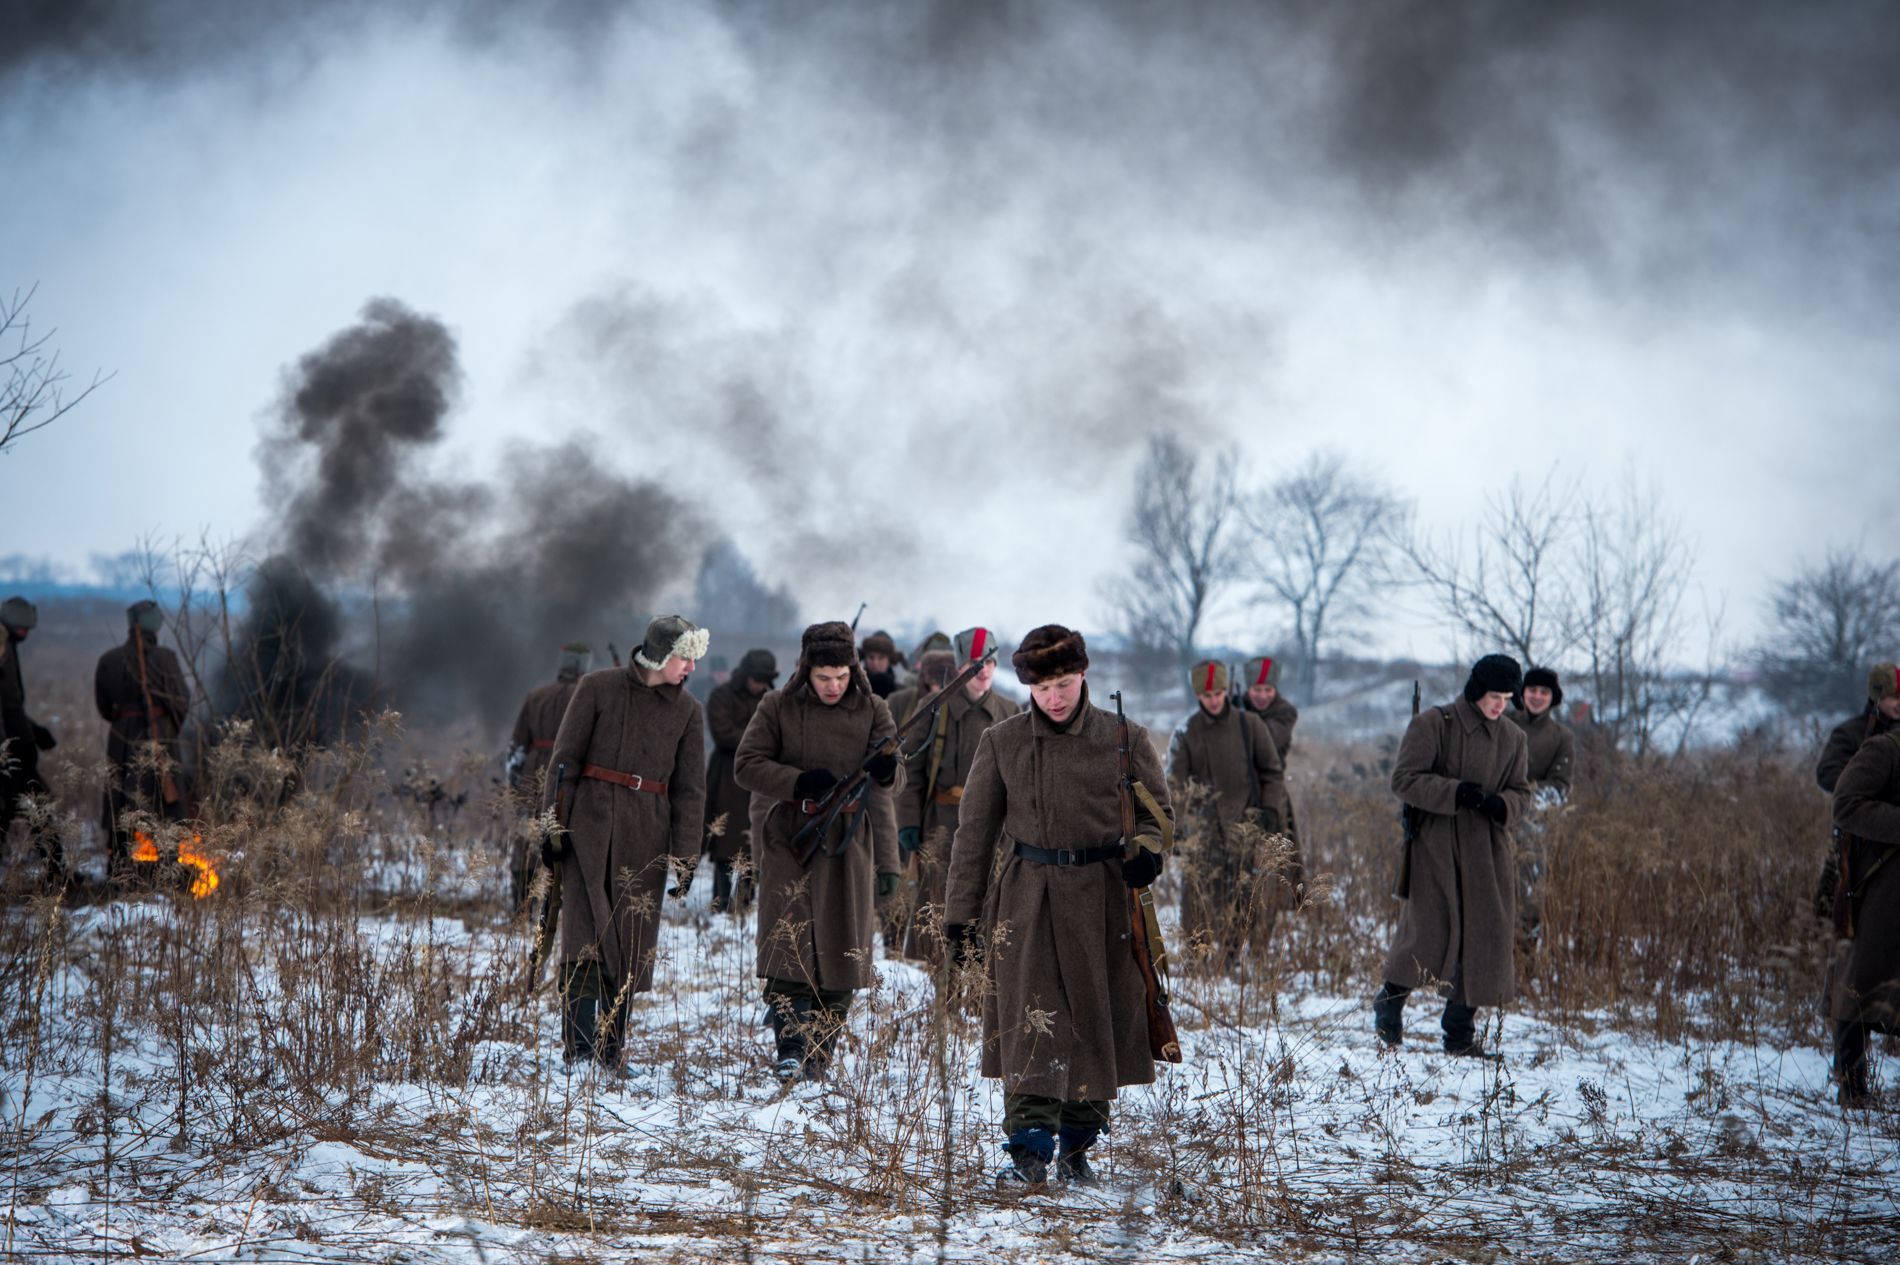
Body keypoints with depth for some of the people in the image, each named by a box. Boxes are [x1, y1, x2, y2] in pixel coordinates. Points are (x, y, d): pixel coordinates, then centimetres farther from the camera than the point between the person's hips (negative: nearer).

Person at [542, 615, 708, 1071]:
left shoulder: (687, 711, 8)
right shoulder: (598, 688, 0)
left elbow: (690, 789, 8)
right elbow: (565, 760, 1)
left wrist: (685, 857, 2)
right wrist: (553, 825, -5)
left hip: (645, 836, 3)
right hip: (589, 823, -3)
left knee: (630, 944, 3)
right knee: (585, 934, -14)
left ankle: (609, 1052, 9)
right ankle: (577, 1045, -18)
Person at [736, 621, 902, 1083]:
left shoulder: (871, 711, 5)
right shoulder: (778, 707, 1)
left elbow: (891, 779, -2)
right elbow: (747, 764, -3)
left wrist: (886, 771, -27)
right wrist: (800, 783, -18)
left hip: (847, 841, 2)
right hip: (787, 840, -2)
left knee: (841, 950, 2)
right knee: (788, 946, -12)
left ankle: (821, 1054, 12)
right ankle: (789, 1050, -12)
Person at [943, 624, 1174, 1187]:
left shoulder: (1124, 739, 1)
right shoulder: (1001, 743, 3)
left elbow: (1158, 813, 10)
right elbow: (975, 830, 8)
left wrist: (1146, 850, -14)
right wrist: (961, 912, 6)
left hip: (1101, 899, 1)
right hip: (1026, 898, 0)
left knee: (1096, 1022, 5)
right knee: (1029, 1020, -12)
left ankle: (1077, 1145, 19)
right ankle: (1029, 1150, -15)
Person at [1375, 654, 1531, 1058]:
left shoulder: (1512, 739, 10)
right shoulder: (1433, 725, -4)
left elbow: (1521, 793, 13)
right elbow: (1404, 779, -9)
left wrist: (1501, 804, -11)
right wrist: (1456, 792, -21)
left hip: (1487, 851, 5)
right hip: (1436, 846, -5)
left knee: (1485, 936, 0)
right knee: (1430, 929, -10)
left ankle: (1460, 1031, 11)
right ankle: (1390, 1000, 17)